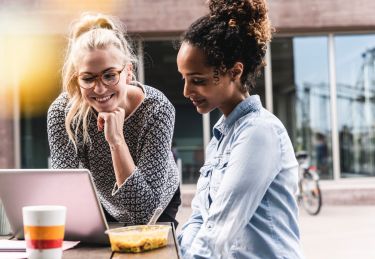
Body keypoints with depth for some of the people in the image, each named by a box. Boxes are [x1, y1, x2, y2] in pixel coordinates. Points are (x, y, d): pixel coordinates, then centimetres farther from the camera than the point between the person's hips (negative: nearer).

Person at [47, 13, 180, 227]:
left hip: (158, 207, 0)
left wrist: (117, 140, -42)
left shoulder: (157, 109, -30)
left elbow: (144, 212, -33)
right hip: (102, 205, 1)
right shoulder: (63, 111, -25)